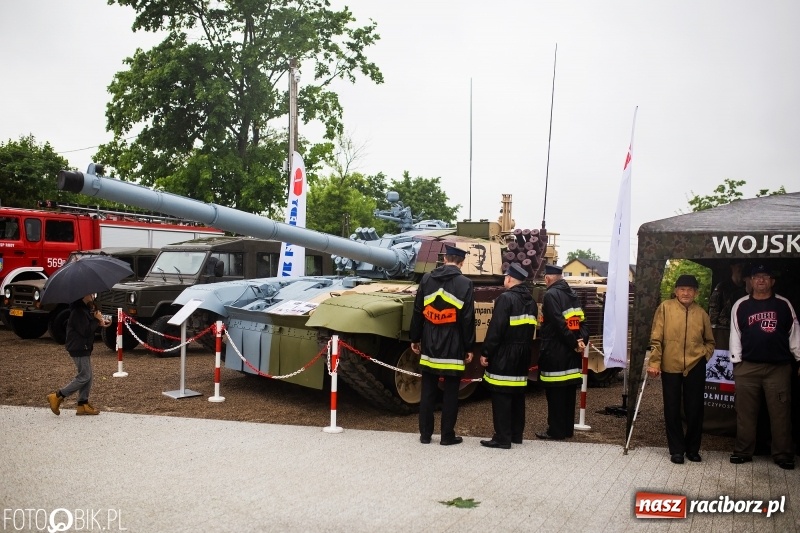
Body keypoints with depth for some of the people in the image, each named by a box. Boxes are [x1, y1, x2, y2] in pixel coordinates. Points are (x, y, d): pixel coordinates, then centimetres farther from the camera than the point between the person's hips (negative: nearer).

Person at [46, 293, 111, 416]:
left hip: (84, 348, 10)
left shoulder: (85, 309, 14)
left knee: (87, 376, 11)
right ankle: (57, 397, 1)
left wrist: (99, 323, 1)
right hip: (79, 349, -10)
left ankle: (83, 405, 15)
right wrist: (97, 320, -14)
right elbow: (85, 331, -23)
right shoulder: (78, 311, -19)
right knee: (84, 376, -7)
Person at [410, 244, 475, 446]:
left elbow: (417, 312, 5)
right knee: (450, 393, 5)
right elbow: (468, 319, -7)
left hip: (429, 346, 3)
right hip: (453, 348, -3)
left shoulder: (427, 279, 3)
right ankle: (447, 435, 10)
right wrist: (469, 348, -1)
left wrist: (415, 339, 14)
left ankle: (425, 434, 15)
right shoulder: (465, 284, -7)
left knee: (427, 392, 10)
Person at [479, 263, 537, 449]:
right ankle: (516, 434, 22)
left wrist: (486, 353, -14)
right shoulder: (530, 301, 12)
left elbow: (496, 329, -18)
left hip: (504, 355, -9)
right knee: (518, 395, 14)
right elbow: (530, 329, 16)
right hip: (523, 355, 9)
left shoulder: (506, 298, -15)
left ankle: (502, 438, -4)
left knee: (502, 396, -5)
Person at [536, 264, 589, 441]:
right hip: (571, 352, 8)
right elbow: (581, 321, 7)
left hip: (555, 352, -8)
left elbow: (559, 324, -20)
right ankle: (568, 429, 20)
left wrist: (574, 343, -13)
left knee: (555, 394, -1)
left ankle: (556, 431, 4)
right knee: (568, 392, 13)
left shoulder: (551, 295, -12)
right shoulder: (572, 294, 13)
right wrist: (581, 340, -4)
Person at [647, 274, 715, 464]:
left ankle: (693, 448, 23)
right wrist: (654, 362, -9)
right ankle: (676, 449, 17)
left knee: (694, 409, 8)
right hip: (670, 366, -2)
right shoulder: (665, 307, -2)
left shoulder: (701, 313, 6)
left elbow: (710, 341, 18)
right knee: (672, 409, 5)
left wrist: (705, 355, 2)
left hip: (695, 367, 2)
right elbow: (656, 338, -4)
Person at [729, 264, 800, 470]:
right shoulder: (741, 305, 6)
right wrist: (736, 362, 1)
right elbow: (735, 335, 6)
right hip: (747, 367, 0)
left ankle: (783, 455, 9)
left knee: (781, 413, 1)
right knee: (746, 412, 4)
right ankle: (743, 451, 12)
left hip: (779, 367, 0)